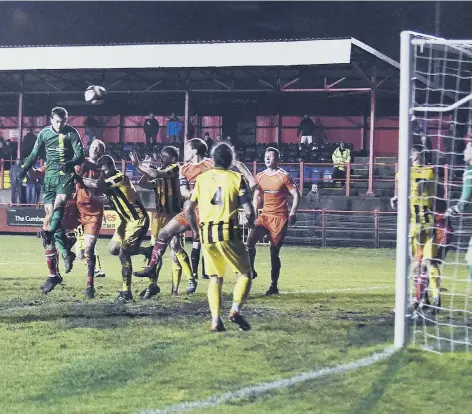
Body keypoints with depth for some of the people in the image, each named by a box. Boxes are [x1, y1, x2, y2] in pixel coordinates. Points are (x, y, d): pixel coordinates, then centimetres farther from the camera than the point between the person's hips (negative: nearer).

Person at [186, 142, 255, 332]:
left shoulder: (201, 179, 8)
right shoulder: (236, 178, -1)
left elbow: (189, 208, 7)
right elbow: (249, 211, -6)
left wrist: (196, 228, 23)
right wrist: (250, 224, 15)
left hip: (206, 235, 4)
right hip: (228, 233, -4)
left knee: (215, 278, 14)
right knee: (244, 273, 10)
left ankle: (215, 320, 2)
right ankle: (235, 310, -10)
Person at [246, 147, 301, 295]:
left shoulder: (284, 176, -7)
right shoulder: (260, 176, 8)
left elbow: (296, 195, -6)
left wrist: (293, 213, -17)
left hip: (280, 218, -4)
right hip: (264, 216, 5)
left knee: (274, 251, 0)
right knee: (250, 240, -19)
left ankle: (274, 286, 7)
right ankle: (250, 271, -2)